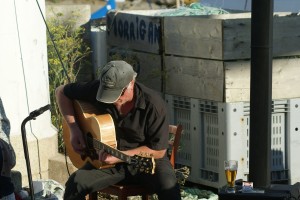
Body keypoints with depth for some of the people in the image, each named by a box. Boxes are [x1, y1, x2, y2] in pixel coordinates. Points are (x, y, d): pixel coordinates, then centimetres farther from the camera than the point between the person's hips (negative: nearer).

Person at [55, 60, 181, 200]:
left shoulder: (152, 104, -21)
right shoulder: (97, 90, -13)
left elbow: (159, 150, -16)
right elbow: (61, 92, 3)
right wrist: (73, 128, -9)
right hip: (105, 159, 3)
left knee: (169, 188, -32)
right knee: (75, 184, -23)